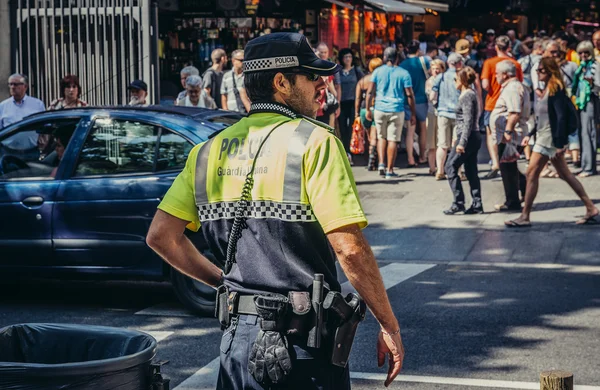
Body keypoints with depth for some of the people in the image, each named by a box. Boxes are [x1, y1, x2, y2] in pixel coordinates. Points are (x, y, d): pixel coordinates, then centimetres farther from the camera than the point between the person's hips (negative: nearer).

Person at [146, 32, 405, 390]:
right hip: (302, 341, -5)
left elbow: (161, 236, 7)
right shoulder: (314, 141, -10)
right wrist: (390, 326, -8)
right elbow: (350, 249, -17)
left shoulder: (211, 150, 7)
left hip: (239, 334, 5)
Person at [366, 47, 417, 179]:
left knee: (381, 137, 18)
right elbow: (409, 95, -1)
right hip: (397, 110, -1)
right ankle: (389, 170, 3)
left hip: (380, 109, 1)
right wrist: (413, 114, 4)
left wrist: (368, 109, 8)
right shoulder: (403, 73, 0)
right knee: (393, 140, 2)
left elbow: (370, 92, 0)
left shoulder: (377, 71, 3)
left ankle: (381, 163, 2)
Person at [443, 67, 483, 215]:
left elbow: (468, 121, -20)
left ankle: (458, 203, -6)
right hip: (473, 137, 10)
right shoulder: (471, 94, 16)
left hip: (468, 137, -10)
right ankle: (477, 204, 9)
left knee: (451, 167, -5)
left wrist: (462, 142, -22)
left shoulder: (467, 96, -14)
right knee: (471, 171, 9)